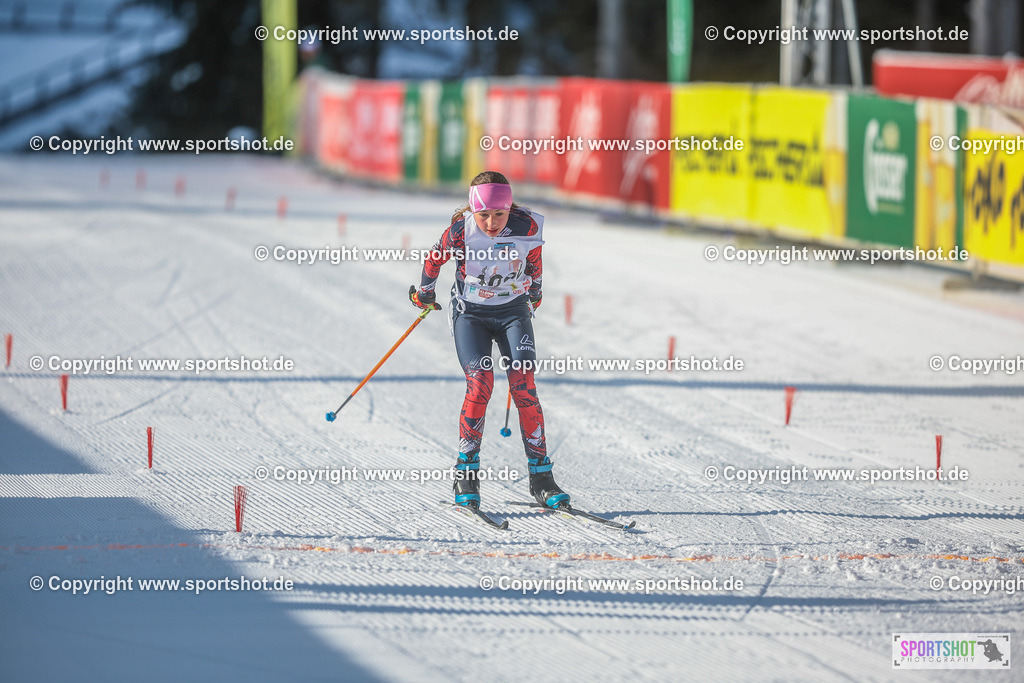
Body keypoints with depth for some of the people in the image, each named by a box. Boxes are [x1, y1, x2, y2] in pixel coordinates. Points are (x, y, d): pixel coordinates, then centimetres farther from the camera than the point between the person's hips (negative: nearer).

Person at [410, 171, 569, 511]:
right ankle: (466, 475, -7)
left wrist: (533, 291, 22)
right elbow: (435, 258, 0)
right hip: (471, 314, -1)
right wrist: (424, 291, 15)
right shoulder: (461, 230, -22)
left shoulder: (527, 227, -18)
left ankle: (541, 477, -7)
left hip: (513, 313, 1)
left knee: (523, 386, -13)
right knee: (480, 383, -19)